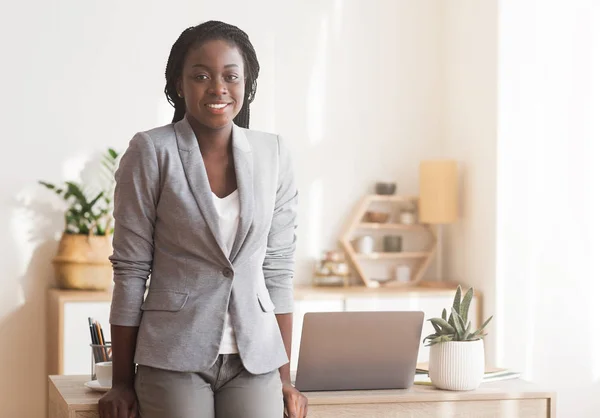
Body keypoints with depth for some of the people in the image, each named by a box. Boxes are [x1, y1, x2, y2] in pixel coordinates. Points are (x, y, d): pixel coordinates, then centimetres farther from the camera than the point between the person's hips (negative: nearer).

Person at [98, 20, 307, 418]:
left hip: (256, 358, 3)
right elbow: (131, 270, -4)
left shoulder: (273, 154, 4)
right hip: (175, 357, -3)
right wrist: (122, 383, -2)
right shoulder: (151, 152, -5)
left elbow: (278, 268, 8)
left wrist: (285, 376, 7)